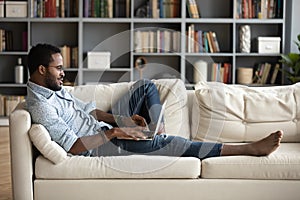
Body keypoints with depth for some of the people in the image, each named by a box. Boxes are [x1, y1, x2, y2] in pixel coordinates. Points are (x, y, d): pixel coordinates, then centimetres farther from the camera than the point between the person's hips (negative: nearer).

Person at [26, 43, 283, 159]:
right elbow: (74, 147, -29)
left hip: (104, 128, 10)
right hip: (100, 146, -10)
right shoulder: (40, 106, -22)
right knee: (169, 143, -20)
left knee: (145, 86, 12)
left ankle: (156, 132, -3)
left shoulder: (54, 88, 9)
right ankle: (251, 149, -18)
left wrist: (123, 119, -1)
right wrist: (114, 132, -24)